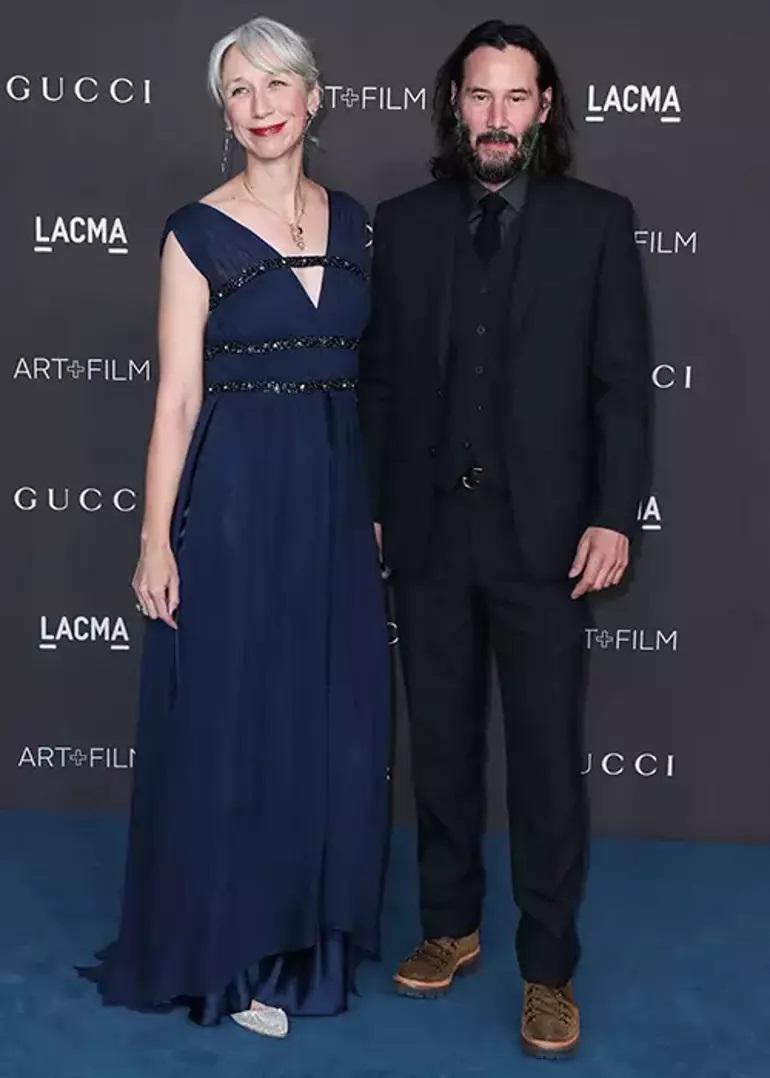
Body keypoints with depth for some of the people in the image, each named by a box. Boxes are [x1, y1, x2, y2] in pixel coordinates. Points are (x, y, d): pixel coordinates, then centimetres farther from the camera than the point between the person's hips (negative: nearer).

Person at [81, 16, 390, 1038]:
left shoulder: (348, 220, 10)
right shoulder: (199, 232, -4)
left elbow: (361, 369, 12)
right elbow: (178, 397, -7)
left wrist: (375, 507, 10)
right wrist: (157, 539, -10)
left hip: (335, 497, 5)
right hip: (235, 499, -5)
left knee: (331, 725, 11)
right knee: (229, 724, 4)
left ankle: (307, 934, 29)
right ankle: (229, 947, 22)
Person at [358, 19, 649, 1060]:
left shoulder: (598, 220, 1)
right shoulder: (403, 223, 7)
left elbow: (622, 381, -2)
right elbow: (378, 377, 7)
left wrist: (614, 516, -8)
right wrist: (368, 506, 5)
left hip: (543, 534, -2)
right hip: (428, 531, 3)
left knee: (547, 755, 3)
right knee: (442, 743, 13)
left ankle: (549, 968, 16)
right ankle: (450, 926, 30)